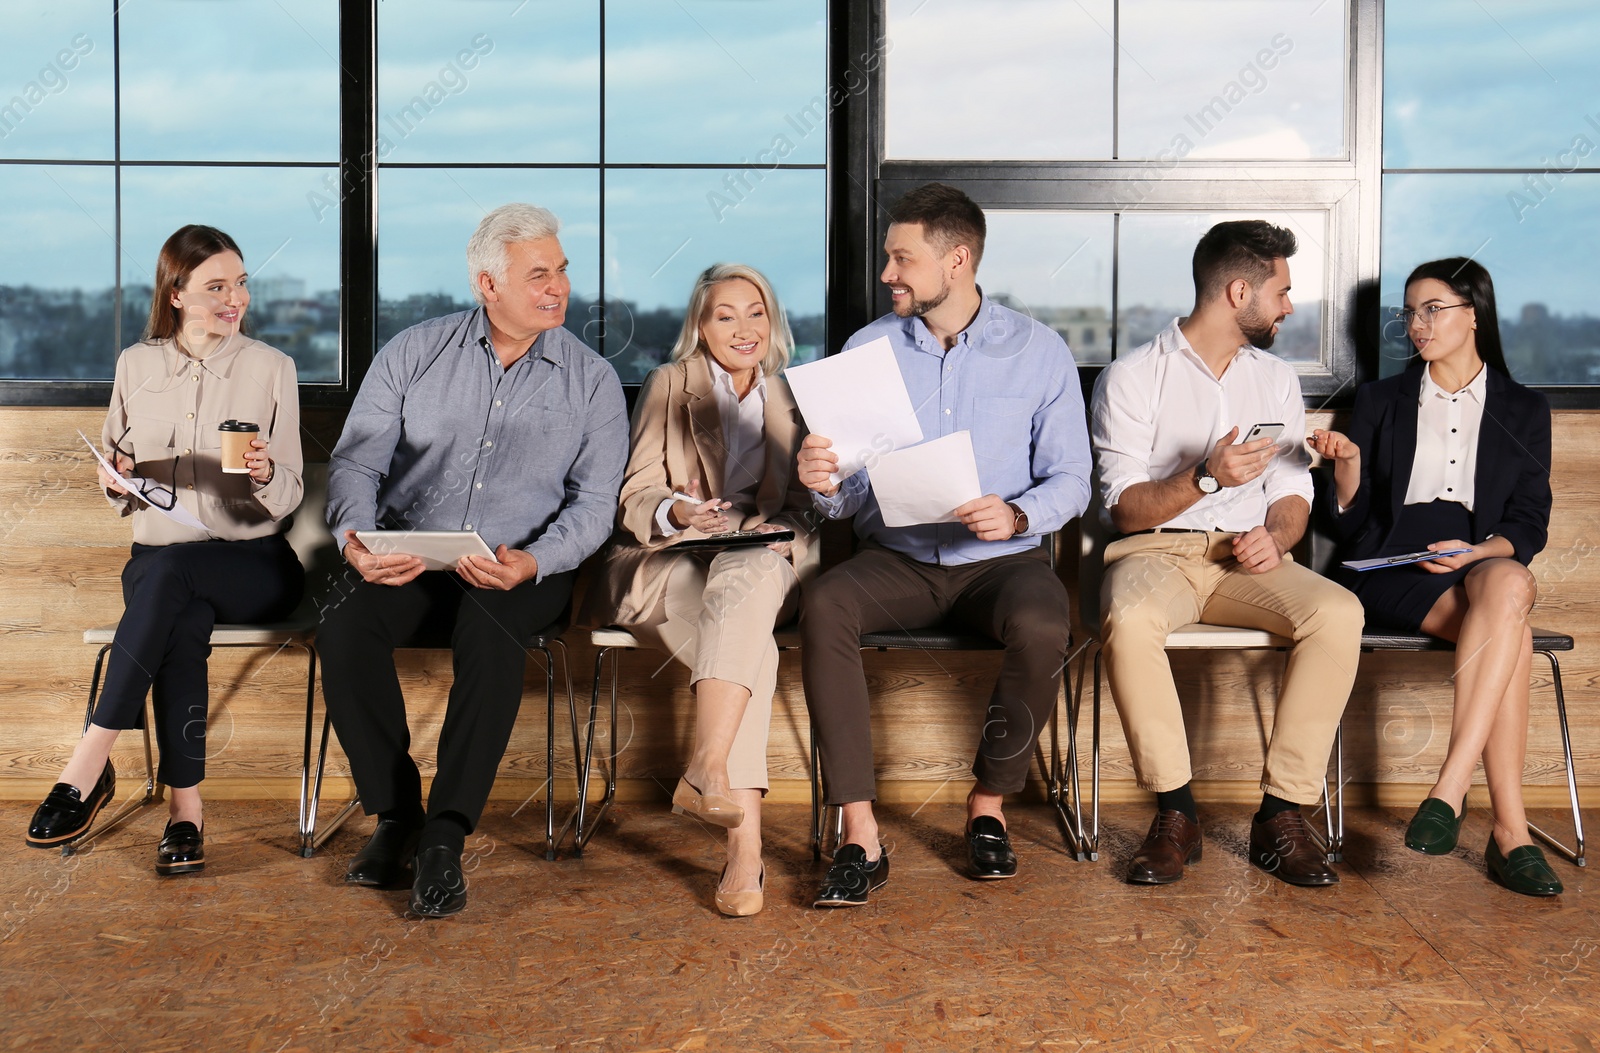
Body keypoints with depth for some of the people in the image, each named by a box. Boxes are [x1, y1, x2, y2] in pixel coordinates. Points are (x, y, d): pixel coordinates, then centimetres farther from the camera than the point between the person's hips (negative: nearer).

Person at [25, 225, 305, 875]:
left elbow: (285, 502, 0)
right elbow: (118, 493, 15)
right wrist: (117, 481, -9)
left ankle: (90, 762, -32)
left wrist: (266, 475, -23)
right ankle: (185, 812, -30)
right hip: (157, 560, 2)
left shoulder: (271, 368, 1)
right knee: (184, 624, -34)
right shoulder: (136, 366, 8)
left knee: (168, 570, -35)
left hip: (254, 564, -2)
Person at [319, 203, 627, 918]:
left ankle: (444, 838, -27)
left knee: (489, 636, -35)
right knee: (345, 629, -28)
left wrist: (532, 562, -21)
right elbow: (356, 459, 4)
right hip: (408, 553, 2)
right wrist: (355, 538, -17)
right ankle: (395, 816, -12)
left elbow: (594, 503, -1)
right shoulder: (413, 353, 8)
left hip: (523, 565, -1)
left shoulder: (591, 380, 6)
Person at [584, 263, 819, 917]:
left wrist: (776, 531, -7)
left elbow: (802, 509, 17)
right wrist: (675, 512, -20)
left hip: (761, 564, 2)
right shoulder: (669, 385, 13)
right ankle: (745, 834, -43)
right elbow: (634, 496, 4)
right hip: (667, 565, -2)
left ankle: (704, 774, -47)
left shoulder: (788, 403, 22)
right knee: (751, 646, -35)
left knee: (747, 573, -38)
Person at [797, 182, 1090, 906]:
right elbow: (849, 493, 4)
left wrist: (1016, 514, -21)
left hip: (1001, 559, -1)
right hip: (897, 557, 2)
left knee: (1042, 627, -34)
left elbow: (1071, 479, 0)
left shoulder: (1039, 351, 2)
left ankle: (988, 807, -8)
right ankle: (860, 837, -27)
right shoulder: (868, 348, 6)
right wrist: (823, 485, -20)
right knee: (823, 608, -30)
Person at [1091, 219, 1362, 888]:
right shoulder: (1131, 378, 1)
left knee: (1339, 612, -28)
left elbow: (1292, 490, 14)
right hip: (1156, 551, -4)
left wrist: (1275, 535, -9)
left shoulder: (1277, 380, 18)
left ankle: (1282, 816, -21)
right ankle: (1175, 813, -23)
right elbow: (1124, 507, -5)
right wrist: (1205, 478, -22)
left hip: (1248, 558, 4)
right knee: (1128, 620, -38)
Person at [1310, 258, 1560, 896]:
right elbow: (1353, 523, 12)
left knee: (1507, 584, -39)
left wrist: (1483, 552, -13)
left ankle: (1450, 789, -39)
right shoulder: (1381, 401, 19)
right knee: (1512, 630, -33)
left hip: (1486, 562, 1)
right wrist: (1348, 462, -8)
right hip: (1394, 565, -1)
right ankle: (1510, 832, -34)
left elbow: (1529, 525, 9)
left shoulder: (1524, 412, 19)